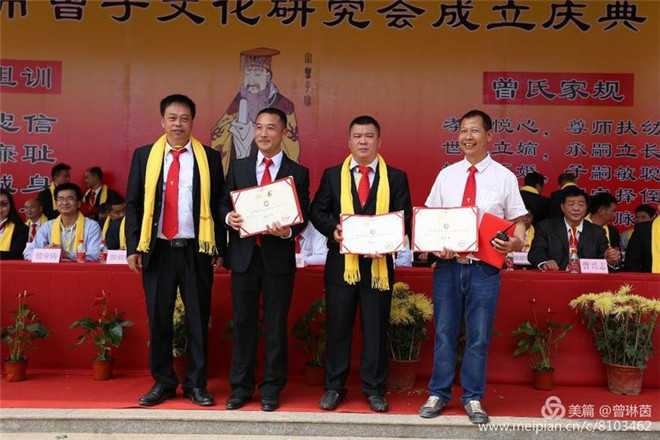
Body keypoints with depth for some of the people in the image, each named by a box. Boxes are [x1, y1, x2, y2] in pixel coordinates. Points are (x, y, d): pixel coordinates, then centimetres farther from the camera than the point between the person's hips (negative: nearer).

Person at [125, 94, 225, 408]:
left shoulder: (209, 158, 4)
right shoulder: (144, 155, 7)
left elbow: (218, 205, 4)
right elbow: (133, 204, 6)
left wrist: (219, 248, 0)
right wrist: (133, 247, -1)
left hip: (196, 250, -1)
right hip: (157, 249, 1)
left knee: (198, 319, 6)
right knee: (158, 319, 8)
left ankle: (196, 384, 19)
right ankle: (163, 382, 23)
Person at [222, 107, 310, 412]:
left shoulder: (298, 173, 2)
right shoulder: (238, 167, 9)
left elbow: (303, 216, 0)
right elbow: (223, 203, 11)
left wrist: (288, 231, -20)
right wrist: (228, 217, -11)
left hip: (279, 256, -2)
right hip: (244, 254, 2)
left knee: (276, 326, 6)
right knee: (243, 322, 8)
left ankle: (271, 390, 18)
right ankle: (240, 387, 21)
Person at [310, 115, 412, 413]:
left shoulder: (396, 178, 5)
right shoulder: (332, 175, 7)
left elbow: (405, 218, 2)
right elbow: (316, 211, 6)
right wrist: (333, 229, -12)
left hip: (379, 262, 0)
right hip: (340, 262, 1)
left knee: (376, 328, 6)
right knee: (338, 326, 8)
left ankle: (374, 389, 20)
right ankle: (334, 387, 20)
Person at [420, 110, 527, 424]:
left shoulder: (504, 177, 2)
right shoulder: (446, 175, 7)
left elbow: (518, 222, 3)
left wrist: (516, 242, -18)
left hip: (484, 268, -1)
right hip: (447, 265, 2)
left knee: (478, 336, 8)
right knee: (444, 333, 10)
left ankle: (473, 398, 23)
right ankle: (438, 394, 24)